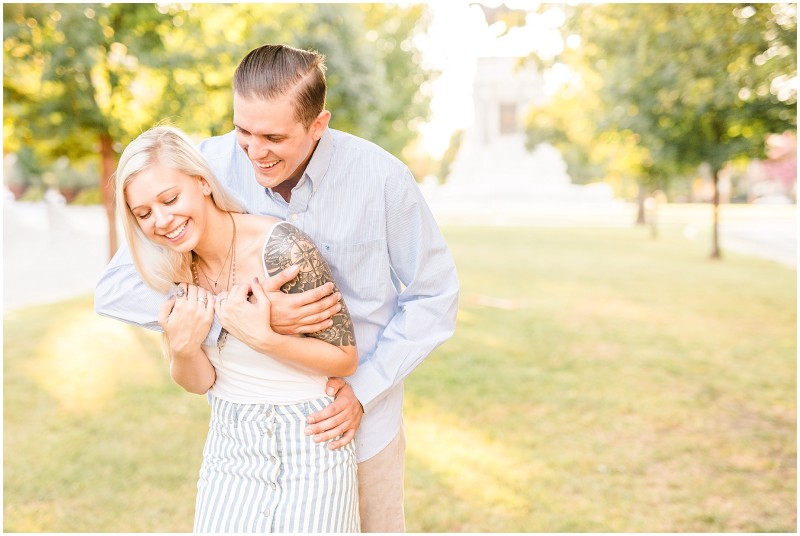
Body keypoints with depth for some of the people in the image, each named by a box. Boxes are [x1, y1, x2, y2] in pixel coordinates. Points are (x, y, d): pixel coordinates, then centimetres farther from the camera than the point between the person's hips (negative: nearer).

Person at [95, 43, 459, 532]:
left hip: (363, 416, 0)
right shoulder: (211, 167, -17)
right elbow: (116, 289, -19)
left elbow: (435, 295, -7)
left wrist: (365, 390, -17)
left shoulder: (382, 177, -18)